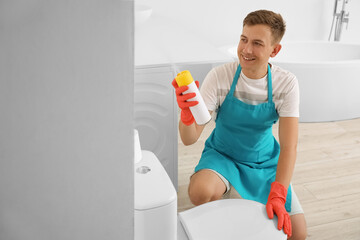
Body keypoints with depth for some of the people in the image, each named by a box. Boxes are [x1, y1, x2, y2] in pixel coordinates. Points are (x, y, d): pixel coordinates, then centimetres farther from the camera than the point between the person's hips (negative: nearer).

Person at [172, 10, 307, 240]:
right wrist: (187, 113, -45)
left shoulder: (286, 83, -16)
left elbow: (289, 145, -20)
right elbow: (189, 139, -21)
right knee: (200, 193, -35)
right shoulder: (220, 76, -19)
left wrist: (278, 195, -34)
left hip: (265, 161, 2)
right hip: (222, 154, -2)